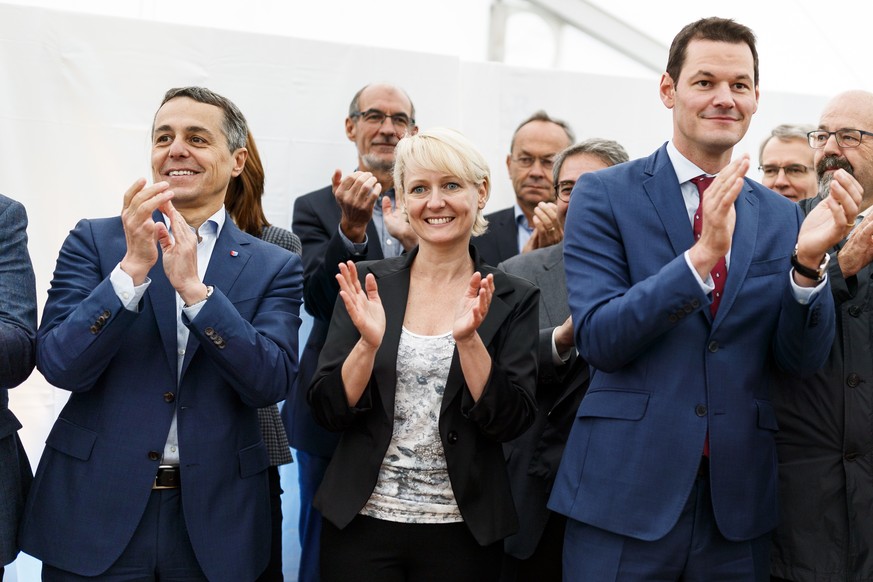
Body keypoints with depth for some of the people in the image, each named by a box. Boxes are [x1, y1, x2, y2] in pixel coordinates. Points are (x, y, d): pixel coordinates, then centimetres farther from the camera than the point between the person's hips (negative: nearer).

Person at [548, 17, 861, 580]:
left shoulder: (781, 216, 7)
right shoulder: (605, 194, -2)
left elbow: (804, 359, 2)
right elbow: (598, 339, -12)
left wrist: (808, 260, -16)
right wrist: (702, 254, -23)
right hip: (626, 496, -3)